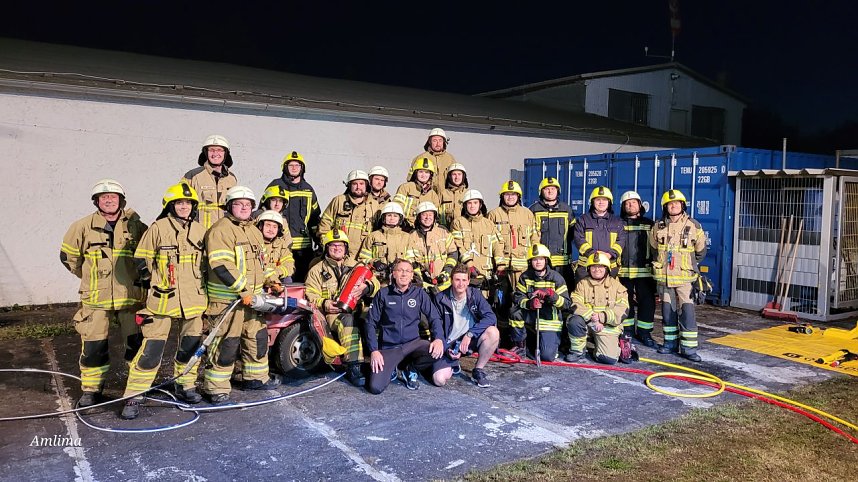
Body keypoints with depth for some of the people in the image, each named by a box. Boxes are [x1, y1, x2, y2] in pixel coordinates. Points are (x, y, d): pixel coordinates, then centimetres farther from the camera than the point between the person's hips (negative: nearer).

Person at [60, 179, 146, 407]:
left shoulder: (135, 226, 0)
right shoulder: (83, 227, 1)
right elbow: (68, 256, 16)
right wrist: (89, 276, 16)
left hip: (130, 297, 0)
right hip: (95, 299, 0)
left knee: (136, 343, 4)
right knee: (93, 346, 4)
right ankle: (91, 390, 20)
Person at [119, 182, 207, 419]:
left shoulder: (200, 230, 8)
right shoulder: (158, 228, -4)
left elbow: (207, 260, 19)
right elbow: (141, 259, 2)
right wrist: (157, 281, 4)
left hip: (193, 299, 4)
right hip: (163, 298, -4)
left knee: (191, 344, 12)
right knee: (152, 347, -7)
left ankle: (185, 385, 30)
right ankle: (134, 395, 2)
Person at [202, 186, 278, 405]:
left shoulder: (254, 231, 17)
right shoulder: (220, 230, -12)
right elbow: (221, 265, -21)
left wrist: (270, 281, 16)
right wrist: (242, 289, -23)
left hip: (253, 296, 9)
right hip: (227, 298, -9)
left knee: (258, 337, 17)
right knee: (226, 343, -6)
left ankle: (256, 378, 32)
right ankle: (216, 388, 6)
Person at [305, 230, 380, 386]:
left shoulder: (356, 266, 23)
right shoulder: (317, 270, 17)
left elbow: (375, 284, 12)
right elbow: (310, 295, 7)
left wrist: (367, 287, -13)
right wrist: (324, 304, -14)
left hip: (357, 310, 3)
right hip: (332, 314, -3)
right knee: (348, 320, -37)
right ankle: (353, 367, -41)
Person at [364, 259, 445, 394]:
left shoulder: (419, 293, 2)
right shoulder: (383, 294, 0)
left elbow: (434, 317, 1)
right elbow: (371, 323, 1)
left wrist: (439, 338, -18)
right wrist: (374, 350, -9)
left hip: (413, 343, 2)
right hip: (389, 347, -1)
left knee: (437, 351, -28)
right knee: (375, 387, -20)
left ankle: (410, 370, 2)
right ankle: (392, 368, 16)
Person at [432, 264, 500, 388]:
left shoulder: (475, 294, -5)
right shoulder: (441, 298, -8)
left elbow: (491, 317, -16)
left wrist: (470, 334, -26)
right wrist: (447, 349, -17)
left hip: (471, 340, 1)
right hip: (449, 344, -1)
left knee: (493, 332, -29)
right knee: (439, 379, -23)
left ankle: (478, 370, -6)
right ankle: (453, 366, 16)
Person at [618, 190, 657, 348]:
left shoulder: (649, 224, 11)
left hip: (644, 271, 1)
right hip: (623, 271, 0)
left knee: (647, 301, -1)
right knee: (626, 302, 6)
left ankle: (644, 332, 12)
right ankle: (627, 331, 18)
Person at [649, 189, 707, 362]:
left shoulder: (694, 226, -2)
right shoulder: (658, 227, 5)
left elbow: (700, 251, 9)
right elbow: (654, 248, 20)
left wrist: (689, 264, 14)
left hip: (685, 278, -3)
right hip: (664, 277, 3)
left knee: (687, 311, -8)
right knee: (667, 311, 10)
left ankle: (689, 347, -3)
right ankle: (671, 342, 21)